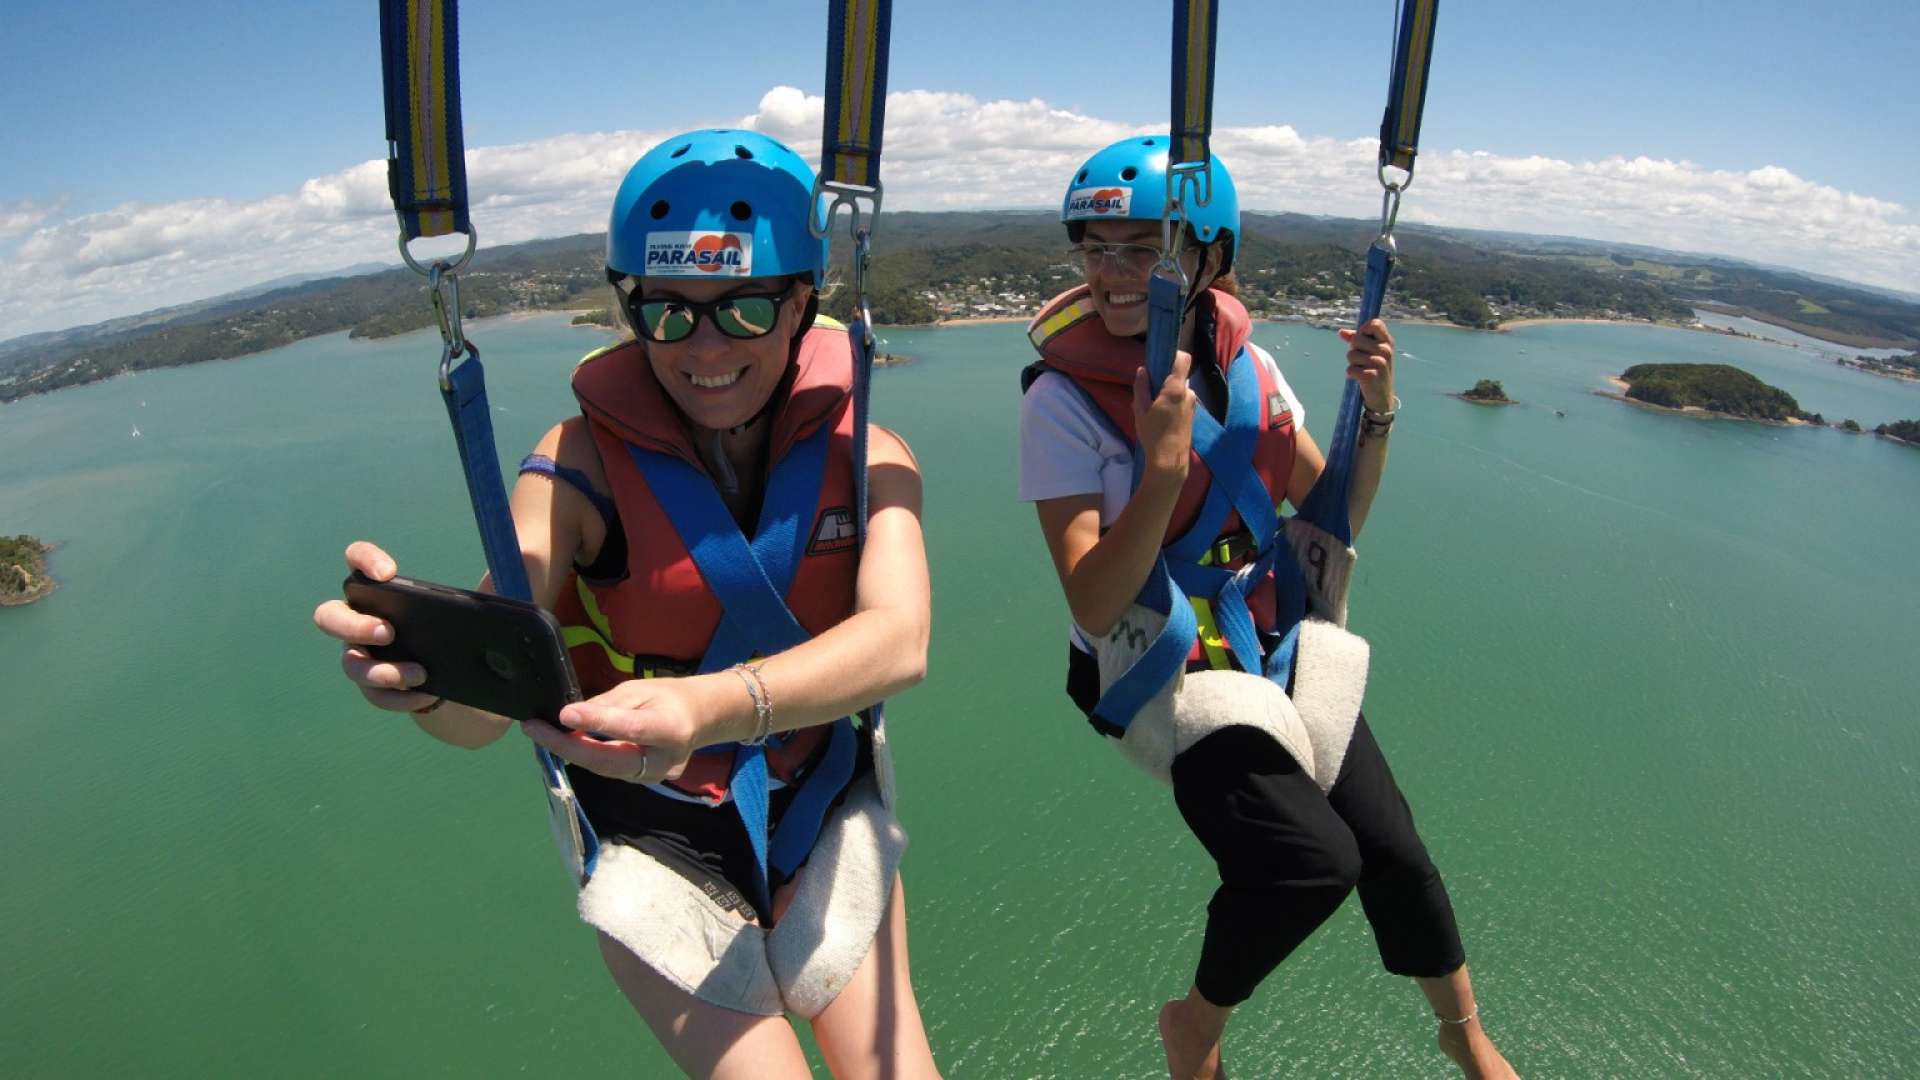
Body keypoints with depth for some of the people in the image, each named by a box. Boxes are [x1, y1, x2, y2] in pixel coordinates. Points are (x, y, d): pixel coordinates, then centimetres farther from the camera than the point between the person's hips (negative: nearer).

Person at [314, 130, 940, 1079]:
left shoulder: (863, 455, -13)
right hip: (657, 838, -1)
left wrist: (715, 706, -49)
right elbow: (481, 713, -24)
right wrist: (421, 667, -47)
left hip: (820, 808, 2)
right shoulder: (586, 462, -17)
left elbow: (900, 640, -32)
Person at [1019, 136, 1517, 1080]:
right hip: (1159, 670, -5)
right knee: (1313, 859, -22)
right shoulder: (1061, 399, -17)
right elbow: (1095, 607, -23)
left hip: (1276, 645, 5)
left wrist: (1376, 414, -10)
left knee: (1390, 851, 2)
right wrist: (1163, 462, -34)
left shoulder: (1243, 365, -2)